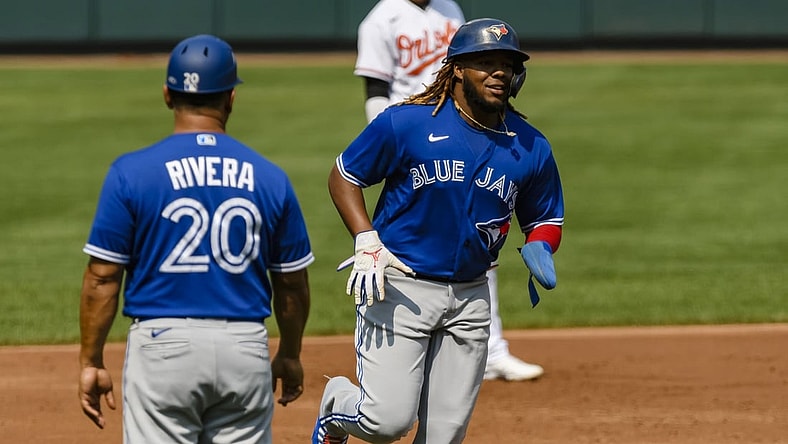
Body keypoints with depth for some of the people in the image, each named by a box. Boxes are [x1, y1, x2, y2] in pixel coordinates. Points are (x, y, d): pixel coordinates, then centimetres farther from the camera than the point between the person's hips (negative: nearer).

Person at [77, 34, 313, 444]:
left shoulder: (131, 172, -4)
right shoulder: (269, 178, 3)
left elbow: (103, 277, -4)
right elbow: (292, 283, 11)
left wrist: (91, 362, 4)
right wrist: (290, 356, 26)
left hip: (163, 346, -2)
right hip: (246, 349, 2)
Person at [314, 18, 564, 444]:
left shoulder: (531, 148, 1)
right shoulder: (406, 123, -10)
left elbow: (545, 218, 15)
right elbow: (343, 176, -1)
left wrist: (537, 249, -9)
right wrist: (367, 243, -14)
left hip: (470, 297, 4)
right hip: (400, 287, -4)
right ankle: (336, 406, 23)